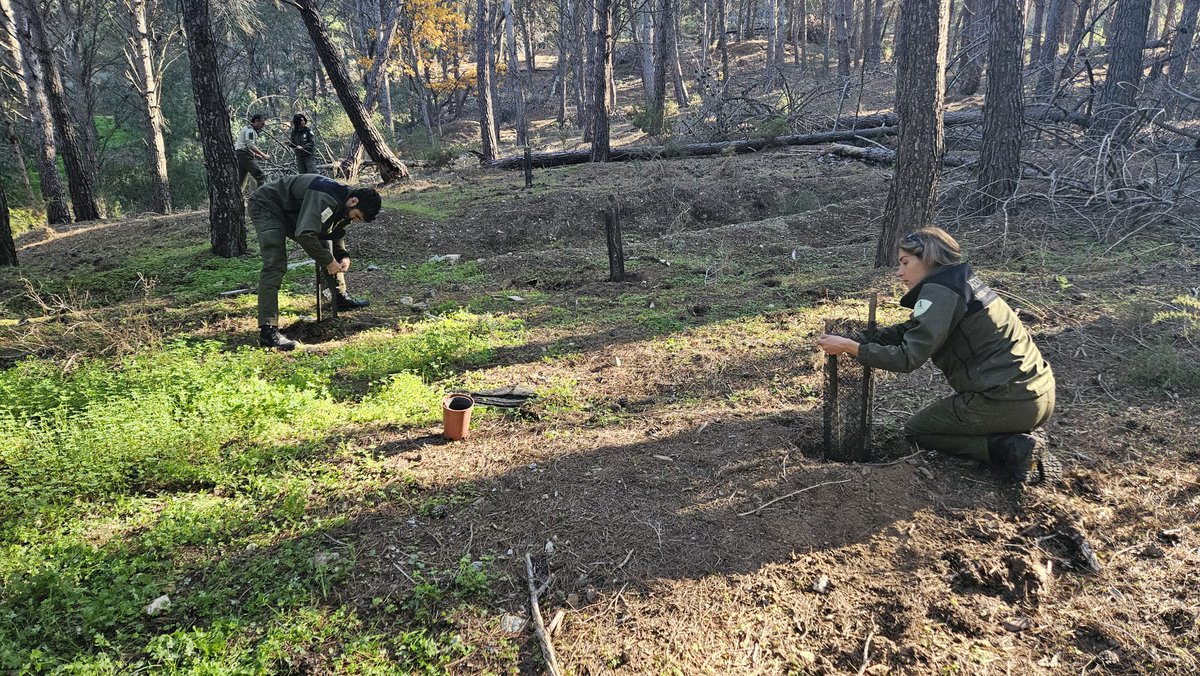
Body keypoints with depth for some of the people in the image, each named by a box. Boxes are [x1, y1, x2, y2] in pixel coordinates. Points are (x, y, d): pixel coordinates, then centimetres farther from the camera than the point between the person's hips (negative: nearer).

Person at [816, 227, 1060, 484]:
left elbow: (908, 357, -21)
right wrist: (854, 342, 5)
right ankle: (1016, 443, 9)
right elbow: (908, 332, 14)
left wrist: (850, 347, -13)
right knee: (941, 417, 31)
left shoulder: (939, 291, -15)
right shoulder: (960, 281, 14)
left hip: (1008, 401, -9)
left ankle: (1011, 449, -4)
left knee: (916, 430, 11)